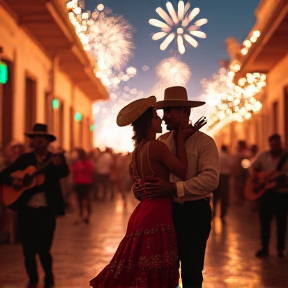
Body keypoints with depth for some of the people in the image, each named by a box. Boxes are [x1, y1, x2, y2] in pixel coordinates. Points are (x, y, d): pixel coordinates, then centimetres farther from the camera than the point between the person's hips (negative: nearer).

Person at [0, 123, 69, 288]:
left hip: (46, 211, -2)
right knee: (28, 249, 4)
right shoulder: (25, 159, 8)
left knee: (43, 249, -5)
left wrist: (59, 165, -42)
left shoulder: (56, 159, 1)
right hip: (26, 210, 3)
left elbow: (65, 173, -20)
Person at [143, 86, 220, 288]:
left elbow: (211, 179, -22)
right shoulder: (161, 142, 7)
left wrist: (173, 188, -29)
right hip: (167, 210, 5)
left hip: (194, 213, -5)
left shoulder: (204, 142, -9)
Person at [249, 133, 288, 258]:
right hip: (265, 192, 3)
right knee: (264, 221, 6)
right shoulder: (263, 156, 7)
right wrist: (254, 175, -6)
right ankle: (264, 248, 18)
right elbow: (252, 167, 13)